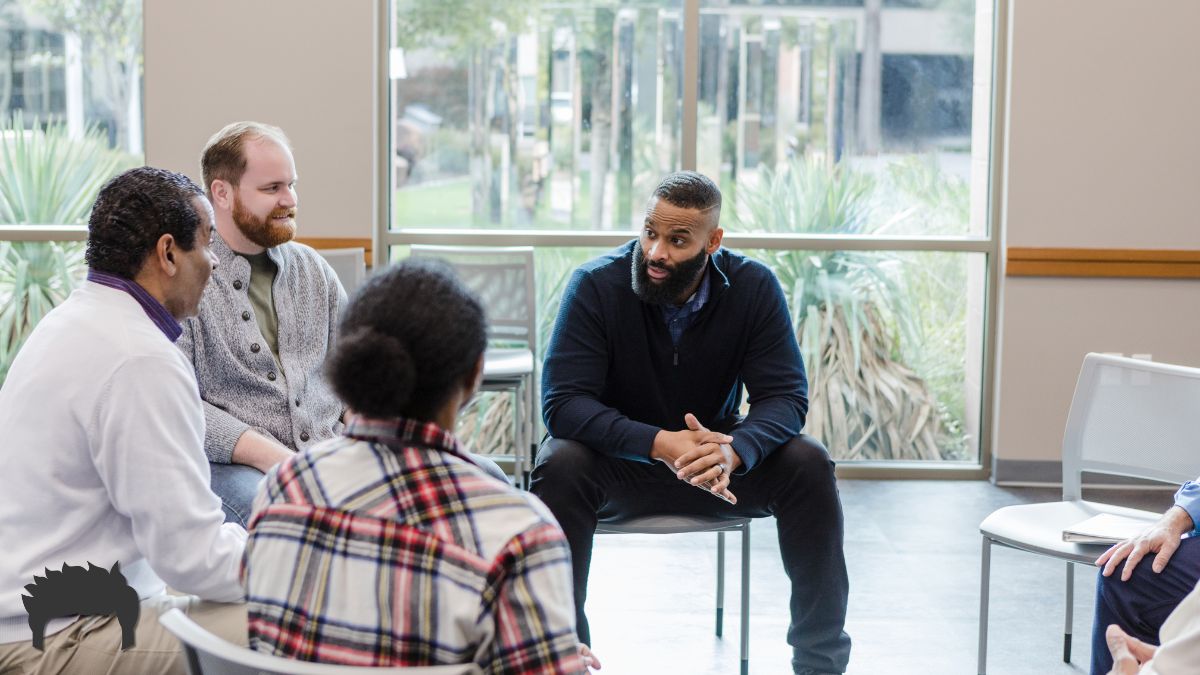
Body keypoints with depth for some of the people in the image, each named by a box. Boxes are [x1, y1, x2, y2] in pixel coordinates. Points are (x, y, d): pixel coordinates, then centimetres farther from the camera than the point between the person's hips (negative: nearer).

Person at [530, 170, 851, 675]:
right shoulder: (596, 285, -18)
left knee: (807, 464, -22)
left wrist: (734, 449, -38)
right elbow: (563, 402, -25)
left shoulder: (753, 287, -12)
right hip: (619, 461, -2)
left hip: (715, 452, 2)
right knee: (560, 465, -33)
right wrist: (658, 444, -40)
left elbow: (786, 396, -15)